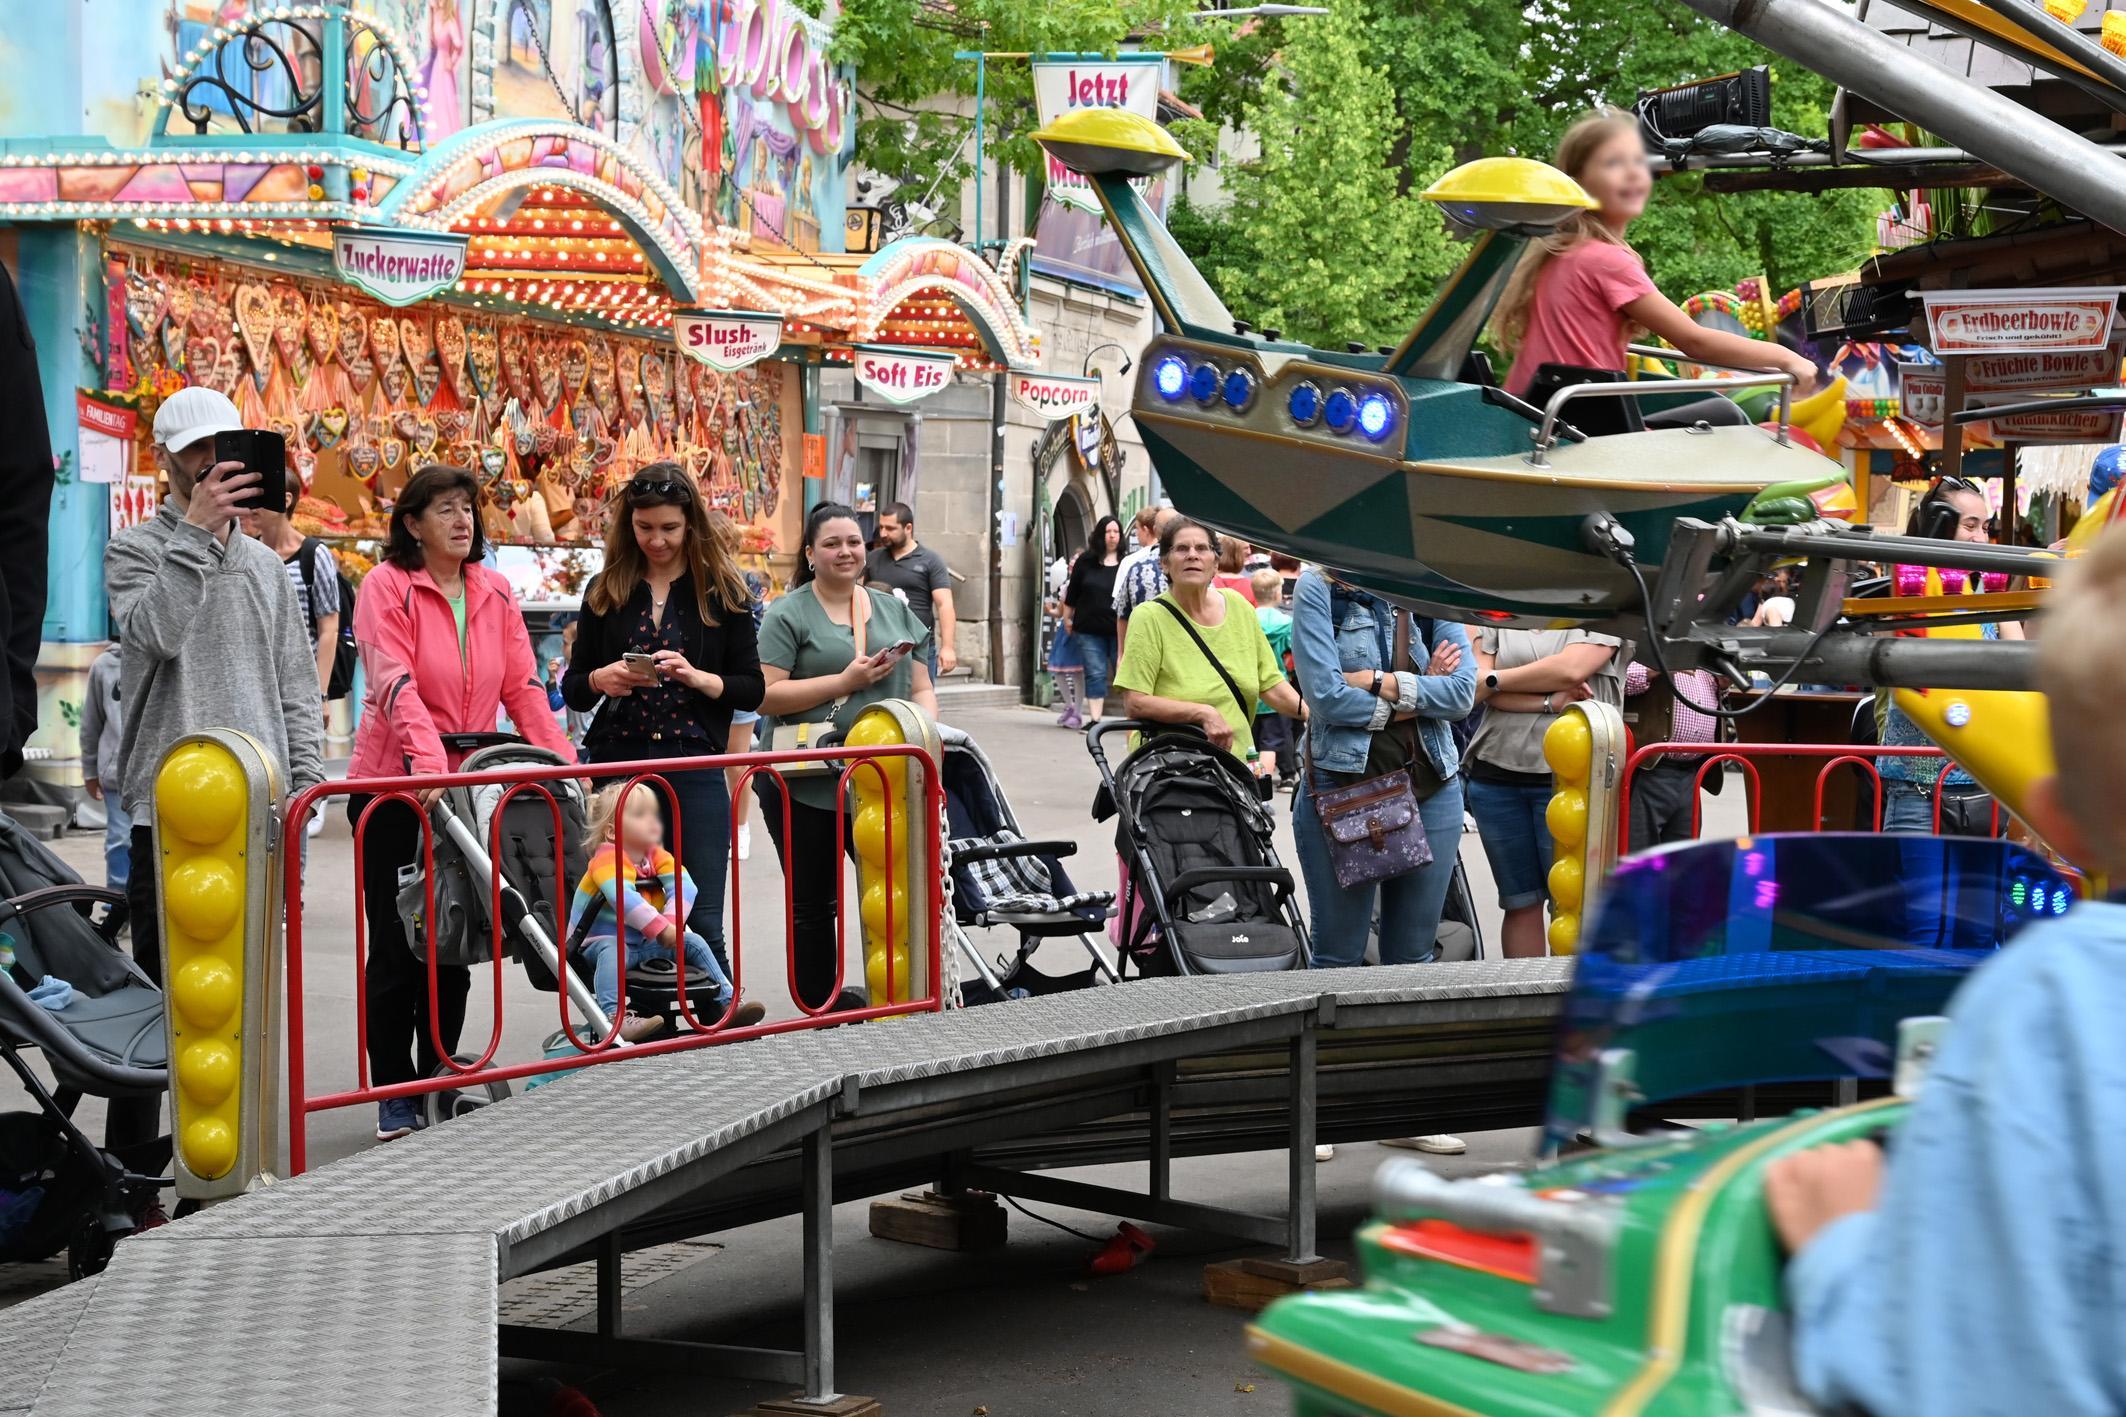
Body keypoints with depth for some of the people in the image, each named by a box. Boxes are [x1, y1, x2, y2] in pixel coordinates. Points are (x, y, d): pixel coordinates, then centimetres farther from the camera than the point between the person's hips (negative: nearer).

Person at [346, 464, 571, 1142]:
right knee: (396, 945, 1)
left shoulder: (494, 593, 7)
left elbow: (522, 686, 4)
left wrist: (562, 762, -8)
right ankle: (394, 1097, 10)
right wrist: (427, 761, -34)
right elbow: (395, 684, -21)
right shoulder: (387, 585, -10)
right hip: (394, 786, -5)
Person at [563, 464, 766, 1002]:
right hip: (617, 761, 2)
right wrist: (601, 680, -9)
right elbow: (572, 689, 12)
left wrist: (697, 678, -14)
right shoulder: (606, 591, 9)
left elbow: (752, 689, 4)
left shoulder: (722, 592, 4)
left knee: (700, 923, -4)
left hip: (694, 763, -2)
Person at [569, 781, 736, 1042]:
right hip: (603, 940, -8)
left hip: (646, 942, 8)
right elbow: (622, 897, -35)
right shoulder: (607, 859, -19)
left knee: (693, 943, 3)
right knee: (613, 951, -39)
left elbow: (683, 884, -9)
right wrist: (662, 929, -37)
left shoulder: (656, 856, 5)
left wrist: (673, 921, -27)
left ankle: (725, 1003, 11)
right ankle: (615, 1017, -57)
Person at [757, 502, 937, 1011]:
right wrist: (846, 681, -16)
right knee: (814, 905, 7)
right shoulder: (788, 615, -3)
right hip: (807, 788, -4)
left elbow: (921, 688, 16)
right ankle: (821, 1009, 17)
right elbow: (767, 696, -13)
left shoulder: (895, 611, 14)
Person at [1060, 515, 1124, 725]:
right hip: (1090, 629, 1)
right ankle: (1095, 719, 6)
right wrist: (1067, 618, 14)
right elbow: (1072, 593, 13)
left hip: (1119, 629, -1)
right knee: (1095, 675, 2)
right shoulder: (1085, 562, 6)